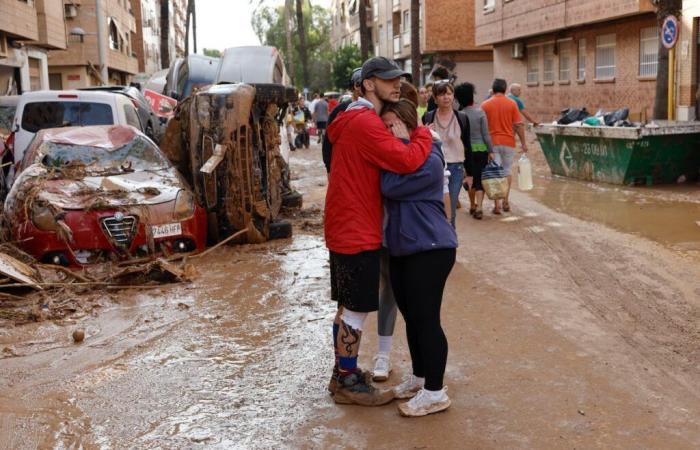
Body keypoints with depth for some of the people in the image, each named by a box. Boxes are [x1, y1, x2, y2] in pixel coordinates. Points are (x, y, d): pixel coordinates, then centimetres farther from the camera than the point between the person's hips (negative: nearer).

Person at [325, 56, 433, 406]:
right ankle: (348, 384, 12)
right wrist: (422, 133, -10)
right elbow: (407, 161, -26)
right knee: (356, 310, 0)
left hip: (348, 229, 11)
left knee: (348, 307, 19)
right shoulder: (366, 123, -19)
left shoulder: (357, 120, 16)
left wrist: (401, 140, 2)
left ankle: (343, 373, 31)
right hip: (357, 232, -11)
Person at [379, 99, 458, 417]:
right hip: (402, 248, 9)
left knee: (426, 318, -6)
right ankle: (419, 377, 31)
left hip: (431, 249, -9)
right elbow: (386, 189, 10)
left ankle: (435, 392, 4)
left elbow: (390, 187, -22)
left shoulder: (429, 161, -16)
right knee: (411, 316, 16)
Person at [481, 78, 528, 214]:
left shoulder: (485, 105, -2)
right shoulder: (512, 104, -3)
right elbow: (519, 125, -4)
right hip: (508, 142, 0)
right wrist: (523, 143, 3)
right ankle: (505, 201, 17)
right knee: (507, 171, 16)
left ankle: (497, 204, -3)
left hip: (492, 142, 0)